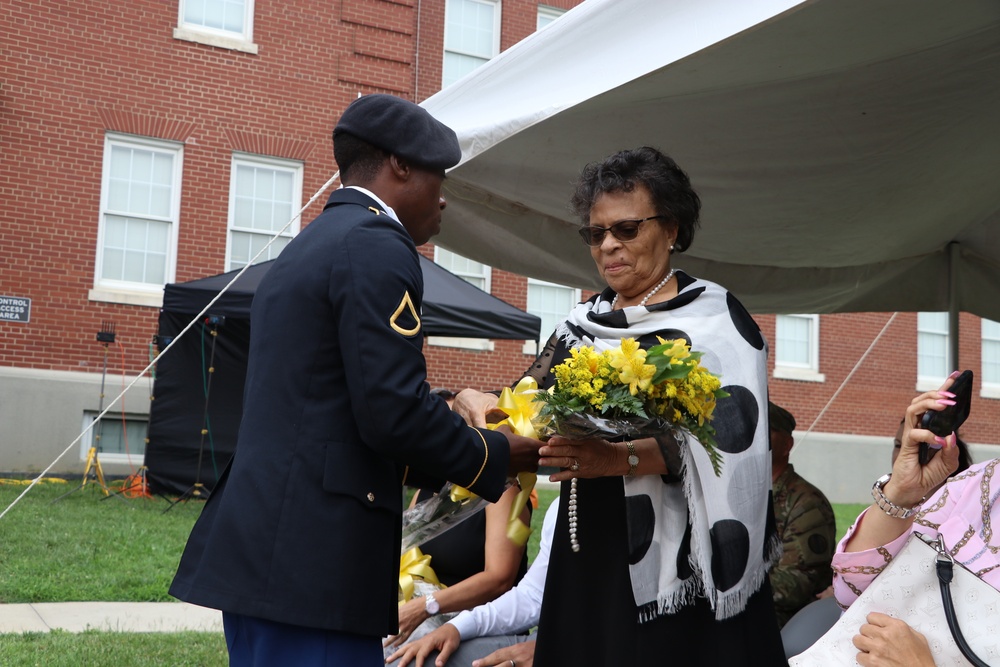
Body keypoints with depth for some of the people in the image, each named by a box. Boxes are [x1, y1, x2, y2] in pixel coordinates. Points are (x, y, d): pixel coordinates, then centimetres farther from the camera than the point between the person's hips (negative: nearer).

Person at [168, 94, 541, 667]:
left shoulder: (305, 249, 19)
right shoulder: (378, 246, -10)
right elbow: (394, 411, -18)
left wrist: (459, 454, 22)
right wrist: (498, 457, -1)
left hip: (258, 550, 10)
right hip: (315, 562, -10)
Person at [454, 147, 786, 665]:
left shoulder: (712, 317, -3)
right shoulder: (583, 323, 13)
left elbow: (718, 438, -16)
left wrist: (618, 458, -30)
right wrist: (478, 404, -10)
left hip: (678, 565, -5)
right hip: (588, 553, 5)